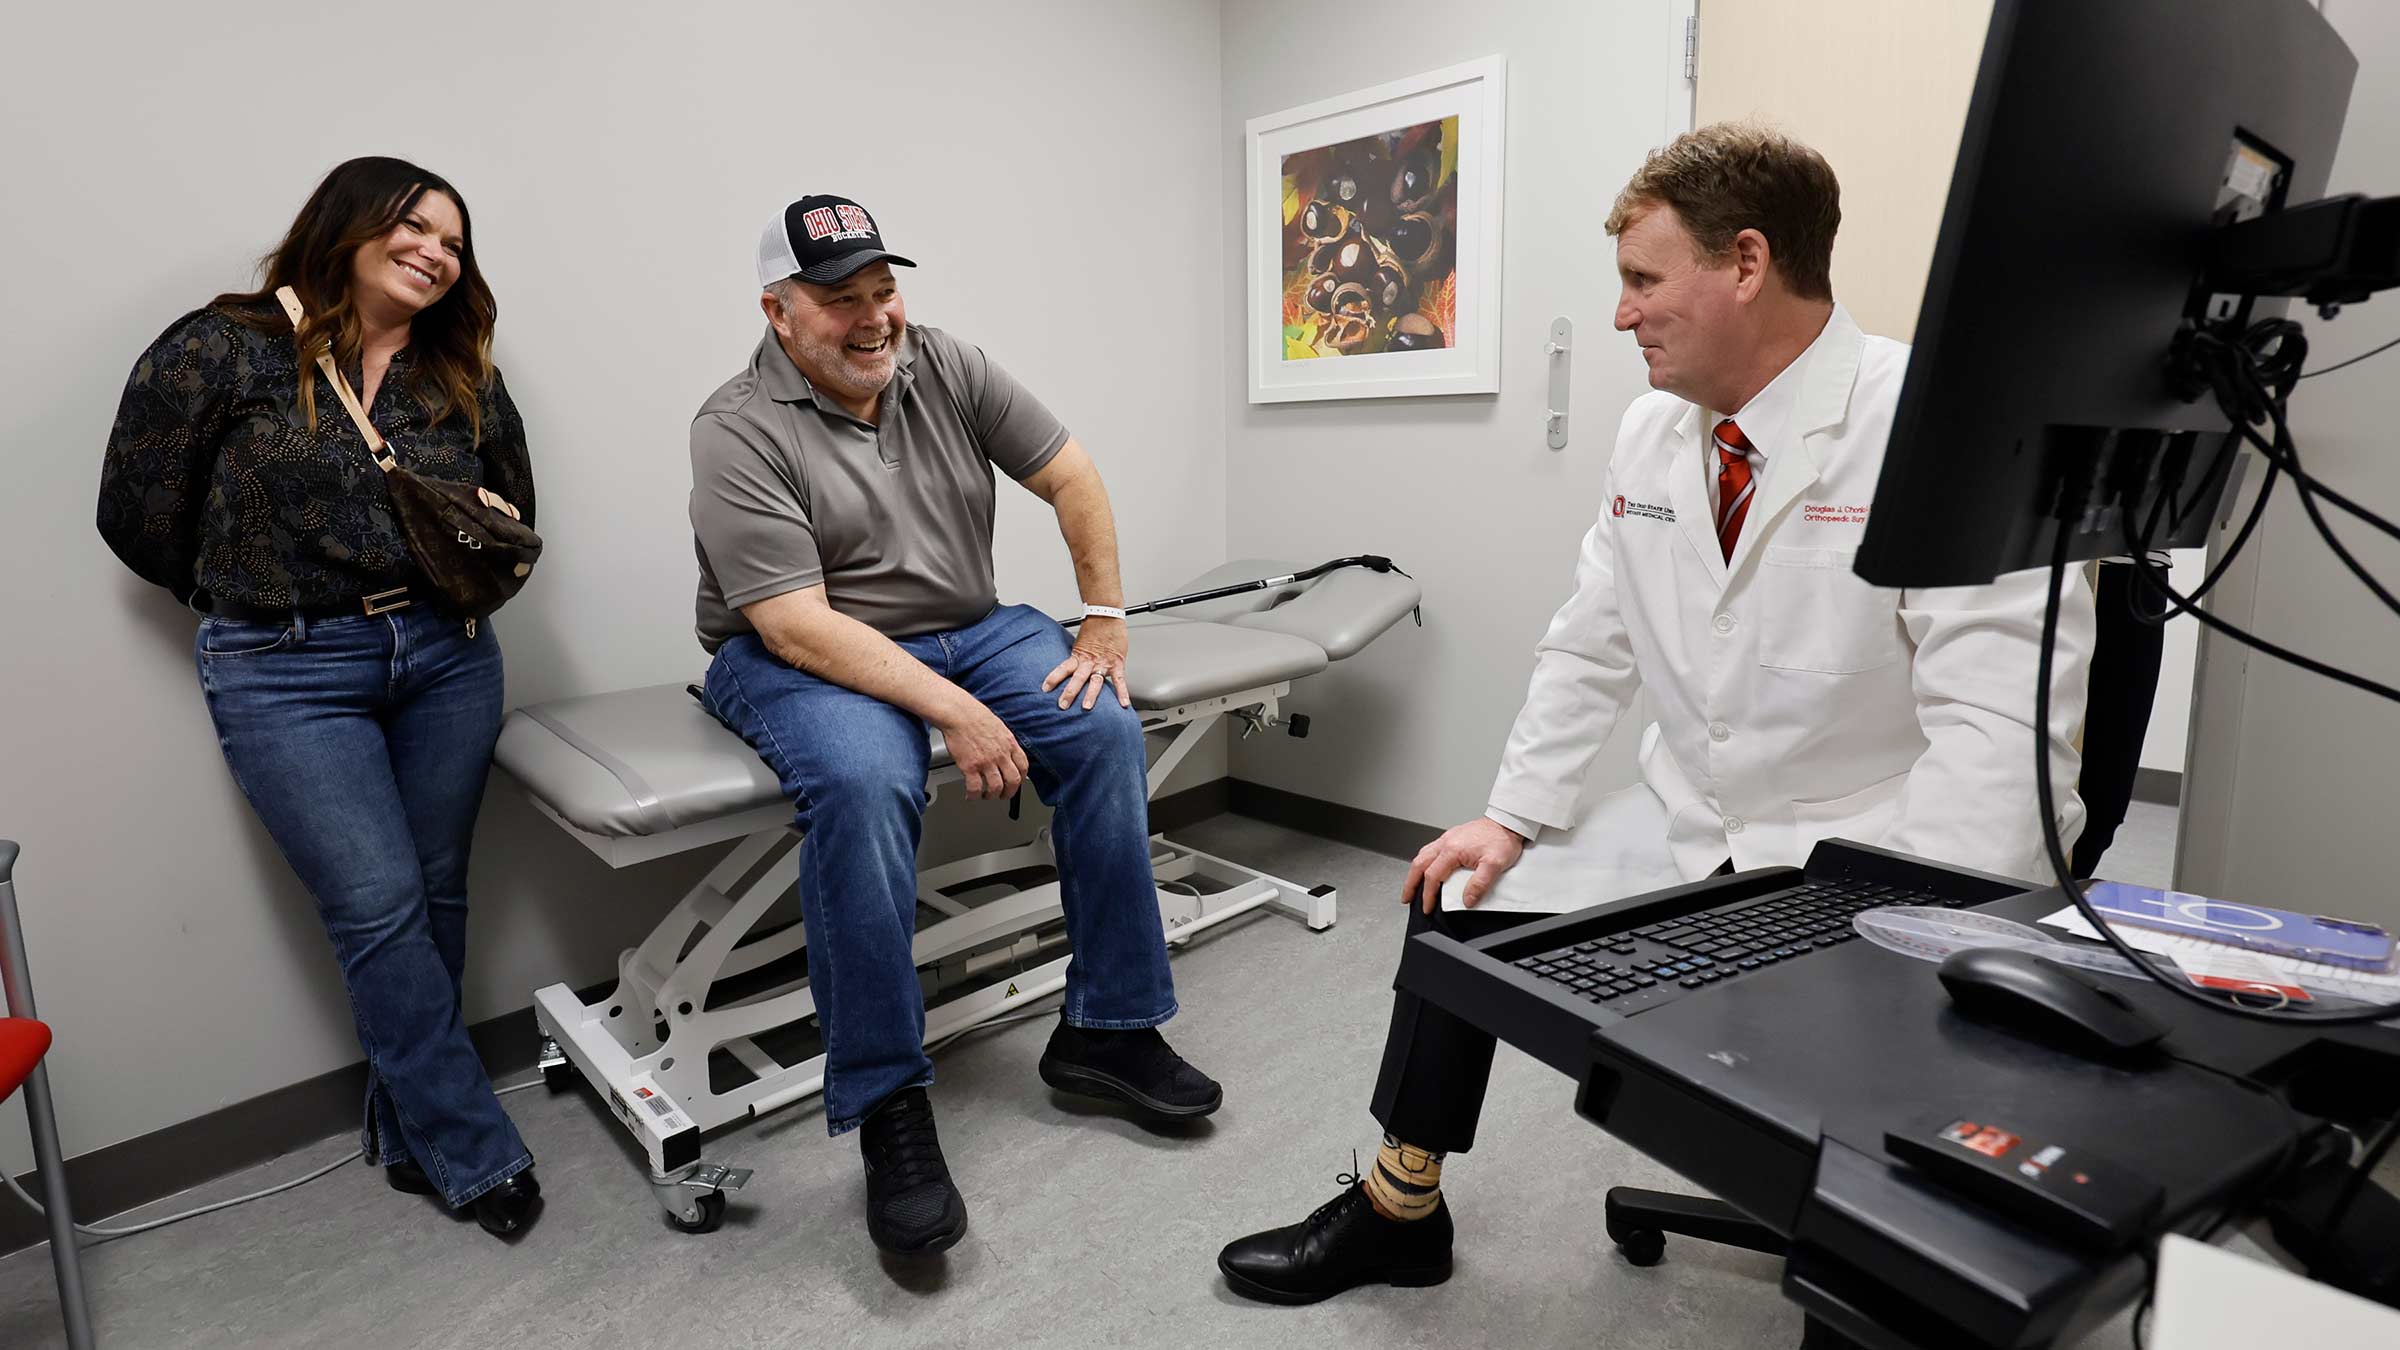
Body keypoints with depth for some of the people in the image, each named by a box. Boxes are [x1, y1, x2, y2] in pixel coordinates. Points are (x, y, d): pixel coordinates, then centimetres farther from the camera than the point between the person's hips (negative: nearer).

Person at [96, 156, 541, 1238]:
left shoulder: (465, 379, 10)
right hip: (288, 677, -4)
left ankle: (409, 1133, 24)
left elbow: (515, 521, 19)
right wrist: (261, 599, 7)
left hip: (445, 658, 4)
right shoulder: (222, 349, -2)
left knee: (433, 896, 8)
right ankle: (477, 1157, 6)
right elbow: (140, 517, 1)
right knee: (379, 908, -7)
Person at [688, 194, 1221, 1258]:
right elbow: (796, 623, -23)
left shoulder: (947, 368, 1)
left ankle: (1106, 1032, -5)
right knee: (863, 782, -36)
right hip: (803, 657, -4)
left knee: (1105, 731, -18)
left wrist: (1105, 623, -4)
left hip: (965, 627, 5)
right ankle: (887, 1108, -21)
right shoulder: (739, 431, -13)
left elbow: (1070, 475, 4)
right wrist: (954, 713, -29)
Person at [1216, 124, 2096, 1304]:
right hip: (1682, 830, 6)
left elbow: (2003, 721, -25)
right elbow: (1590, 651, 7)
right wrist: (1510, 818, 0)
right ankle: (1397, 1213, 23)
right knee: (1458, 901, 4)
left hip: (1869, 858, -6)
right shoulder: (1652, 432, 1)